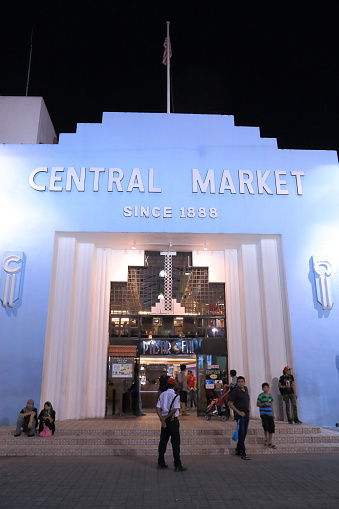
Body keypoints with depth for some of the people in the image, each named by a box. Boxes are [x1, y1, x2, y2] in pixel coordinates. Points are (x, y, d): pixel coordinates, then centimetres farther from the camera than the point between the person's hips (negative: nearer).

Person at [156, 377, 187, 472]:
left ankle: (161, 463, 20)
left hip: (164, 420, 6)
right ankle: (177, 465, 2)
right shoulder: (176, 395, -9)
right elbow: (175, 409, -18)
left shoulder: (162, 394, 7)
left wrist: (162, 419, -7)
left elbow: (158, 408, 0)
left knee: (163, 441, 13)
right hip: (173, 420, -6)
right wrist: (165, 417, -8)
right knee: (175, 443, 0)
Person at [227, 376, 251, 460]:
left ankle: (238, 450, 25)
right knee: (241, 434, -8)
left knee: (244, 434, 13)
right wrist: (239, 412, -18)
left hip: (246, 414, 8)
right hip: (240, 415, -8)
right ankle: (243, 453, -5)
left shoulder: (246, 389, 9)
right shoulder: (235, 391, -14)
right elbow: (230, 403, -16)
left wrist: (248, 407, 15)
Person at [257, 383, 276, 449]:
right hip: (263, 413, -5)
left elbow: (272, 405, 18)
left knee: (271, 428, 3)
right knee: (266, 427, -14)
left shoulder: (270, 395, 11)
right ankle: (266, 439, 11)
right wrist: (263, 404, -20)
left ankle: (270, 443, 14)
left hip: (270, 414, 5)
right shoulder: (261, 396, -5)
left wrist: (273, 414, 17)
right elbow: (258, 404, -4)